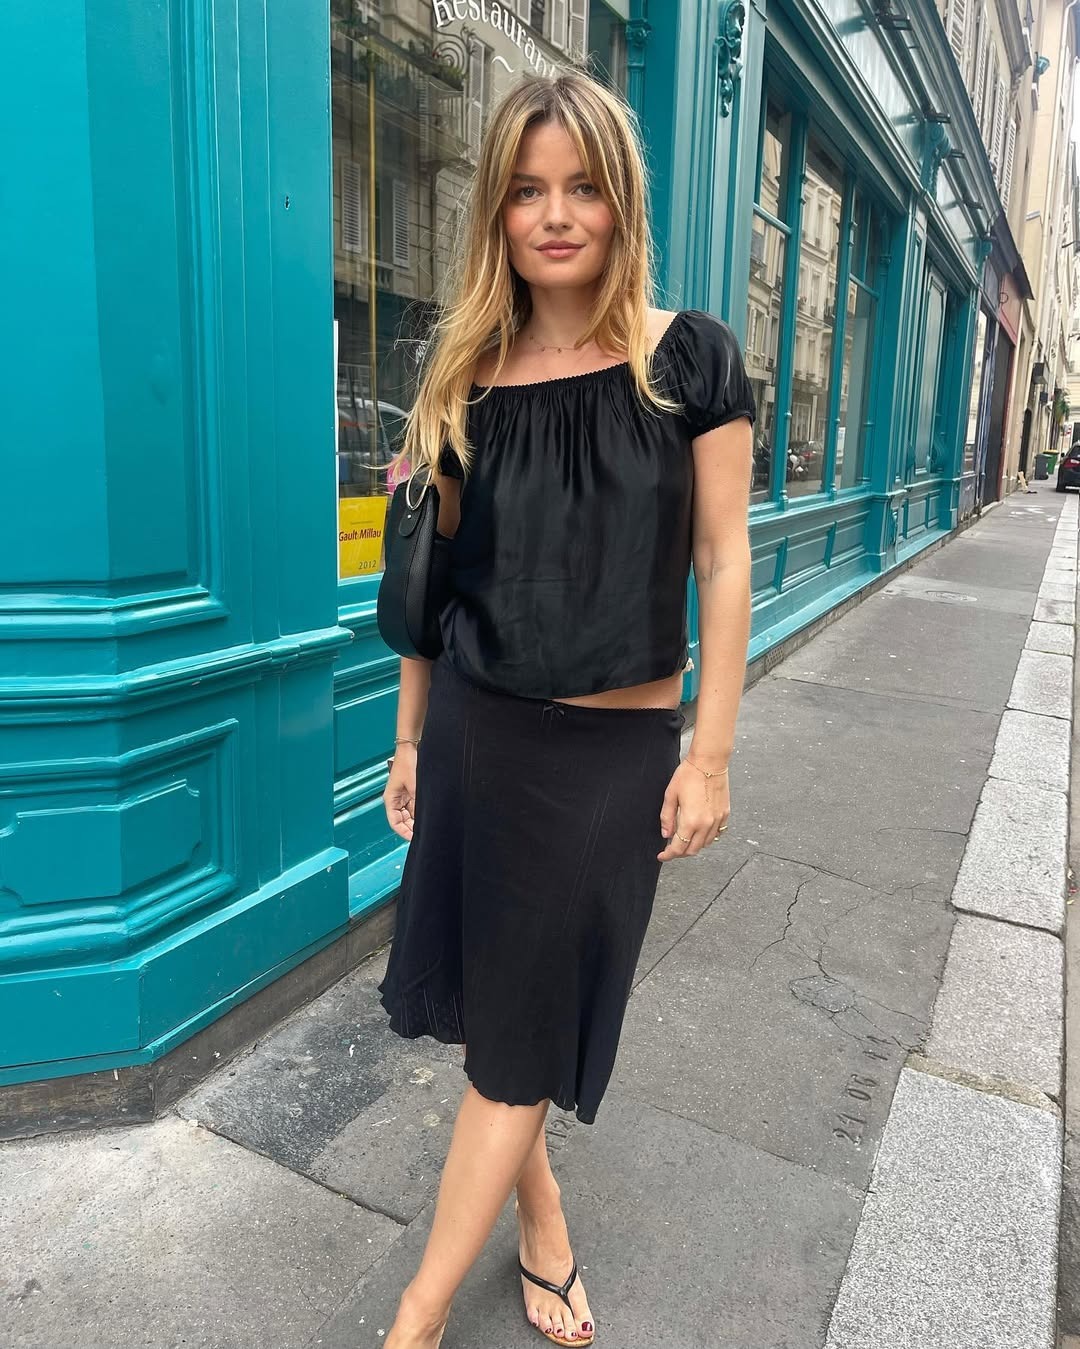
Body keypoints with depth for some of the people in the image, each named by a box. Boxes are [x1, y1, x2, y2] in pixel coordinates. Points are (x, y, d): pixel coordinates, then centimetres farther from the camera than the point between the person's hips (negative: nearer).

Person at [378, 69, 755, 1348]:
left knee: (523, 1038, 8)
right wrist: (409, 738, 9)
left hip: (613, 748, -3)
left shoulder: (691, 358, -4)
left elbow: (724, 563, -4)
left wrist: (711, 753, -8)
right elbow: (431, 572, 7)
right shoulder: (466, 373, 3)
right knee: (484, 1000, 14)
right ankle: (542, 1224, 41)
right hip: (473, 730, 3)